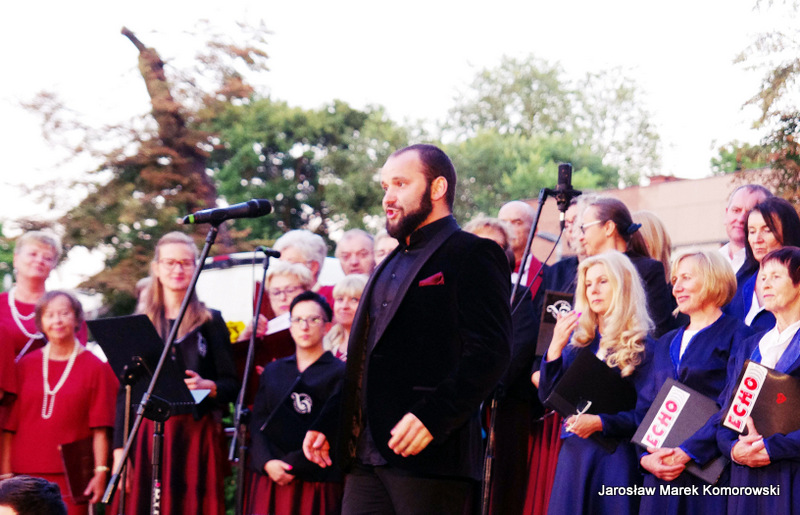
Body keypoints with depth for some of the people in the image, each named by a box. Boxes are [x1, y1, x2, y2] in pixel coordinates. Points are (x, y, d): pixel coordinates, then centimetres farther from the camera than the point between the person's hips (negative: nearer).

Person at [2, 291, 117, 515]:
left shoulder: (95, 368, 3)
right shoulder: (26, 365, 10)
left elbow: (100, 429, -1)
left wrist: (101, 472, -8)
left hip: (71, 477, -2)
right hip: (27, 475, 2)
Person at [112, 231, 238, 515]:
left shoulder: (210, 322, 7)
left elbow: (232, 384, 5)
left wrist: (207, 386, -17)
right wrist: (119, 450, 1)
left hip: (197, 436, -1)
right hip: (147, 435, 1)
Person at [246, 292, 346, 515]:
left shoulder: (339, 373, 2)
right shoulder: (272, 371, 18)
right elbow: (257, 423, 10)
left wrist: (293, 465, -14)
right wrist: (268, 463, -8)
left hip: (316, 482, -4)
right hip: (269, 478, 4)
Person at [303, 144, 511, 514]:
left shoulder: (471, 255, -3)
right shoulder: (393, 265, 24)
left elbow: (489, 352, -14)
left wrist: (432, 416, -23)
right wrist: (327, 424, 17)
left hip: (431, 455, -8)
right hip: (367, 455, 8)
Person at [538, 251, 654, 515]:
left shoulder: (641, 348, -1)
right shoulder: (576, 341, 13)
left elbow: (643, 413, -5)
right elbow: (547, 397, 7)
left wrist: (600, 422, -19)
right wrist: (555, 348, -4)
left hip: (616, 456, -4)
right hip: (573, 453, 4)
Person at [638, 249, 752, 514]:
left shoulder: (736, 335, -1)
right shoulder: (666, 343, 20)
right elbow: (646, 405, 15)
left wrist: (686, 452, -19)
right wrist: (646, 457, -3)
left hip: (709, 467, -5)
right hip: (661, 471, 5)